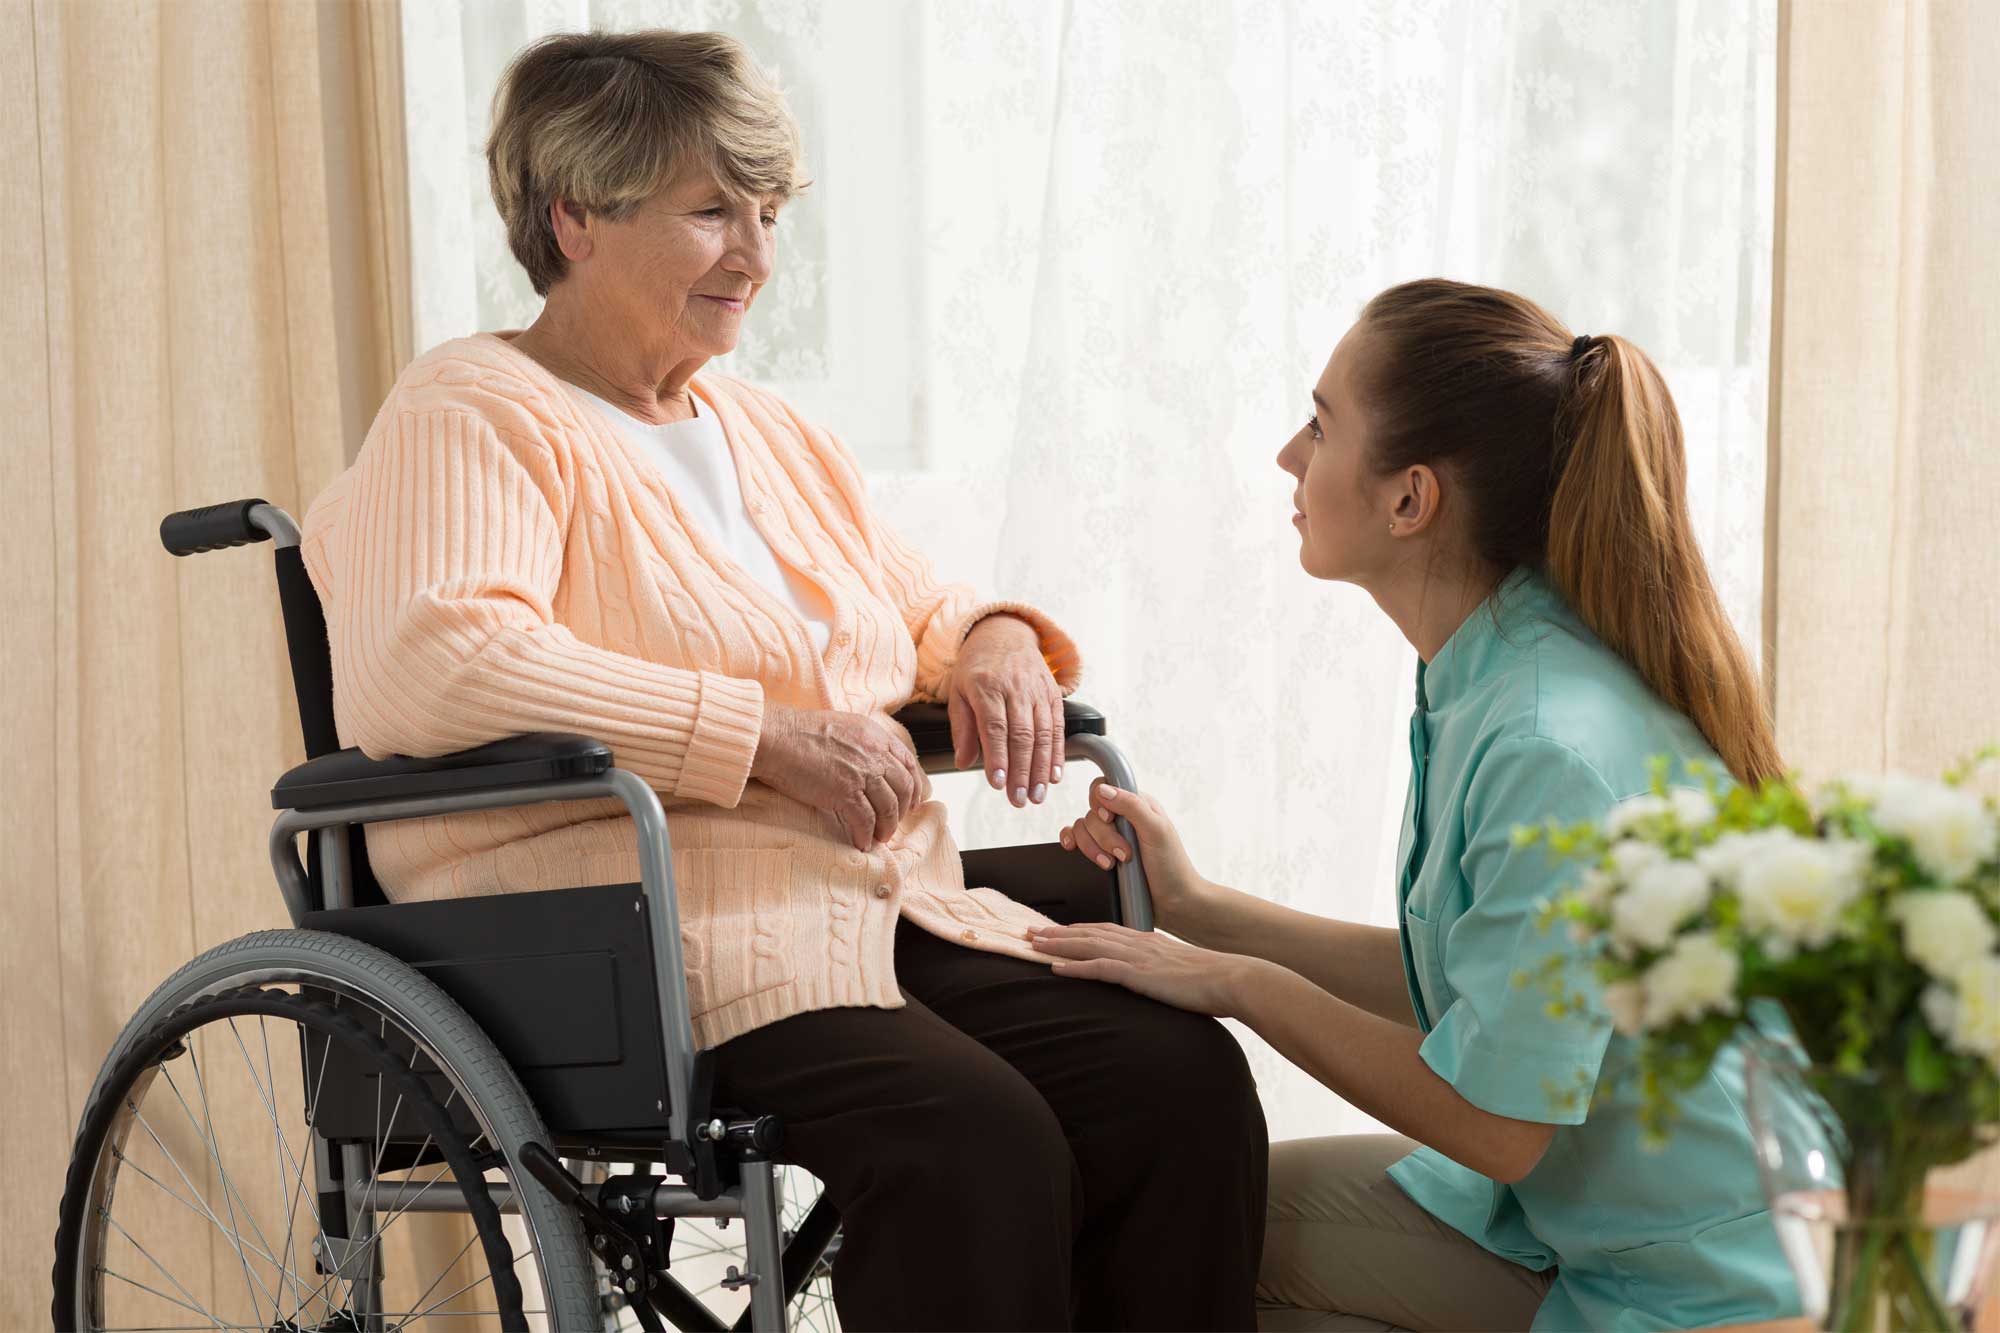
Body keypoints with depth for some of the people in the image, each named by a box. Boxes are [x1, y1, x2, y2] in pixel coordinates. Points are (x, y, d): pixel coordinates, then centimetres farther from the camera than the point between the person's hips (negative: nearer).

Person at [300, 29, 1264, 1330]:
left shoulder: (770, 432, 24)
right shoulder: (474, 419, -1)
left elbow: (923, 619, 34)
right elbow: (434, 664, -20)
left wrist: (996, 643, 8)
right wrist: (760, 733, -20)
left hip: (888, 915, 8)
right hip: (639, 947, -7)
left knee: (1184, 1077, -18)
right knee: (978, 1136, -31)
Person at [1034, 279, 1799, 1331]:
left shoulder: (1553, 752, -29)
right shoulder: (1493, 679, 0)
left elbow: (1492, 1122, -23)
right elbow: (1457, 985, 9)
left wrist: (1237, 984, -13)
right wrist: (1198, 910, 7)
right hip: (1560, 1212, 8)